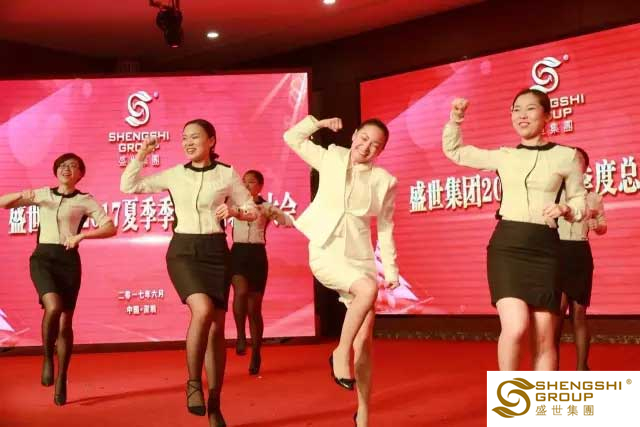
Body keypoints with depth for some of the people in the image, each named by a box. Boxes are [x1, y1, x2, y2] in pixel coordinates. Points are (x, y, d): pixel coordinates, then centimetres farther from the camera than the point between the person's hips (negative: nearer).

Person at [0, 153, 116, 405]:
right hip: (42, 258, 0)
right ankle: (47, 357, -1)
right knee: (53, 307, -27)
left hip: (68, 261, 0)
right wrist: (21, 195, -5)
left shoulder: (85, 200, 5)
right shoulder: (42, 194, 12)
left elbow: (111, 228, -4)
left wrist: (82, 235, -17)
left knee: (66, 322, 2)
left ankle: (61, 382, 16)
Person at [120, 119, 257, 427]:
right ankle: (193, 382, -9)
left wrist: (234, 211, -12)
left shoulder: (227, 174, 2)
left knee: (216, 327, 1)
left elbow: (252, 211, 8)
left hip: (215, 252, 1)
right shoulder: (173, 175, 6)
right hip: (182, 251, 0)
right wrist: (141, 155, 2)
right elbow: (128, 186, 12)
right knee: (203, 310, -28)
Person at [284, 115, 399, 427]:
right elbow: (292, 137, 13)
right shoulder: (330, 158, 3)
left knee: (365, 342, 1)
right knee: (368, 289, -33)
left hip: (360, 257, 2)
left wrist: (390, 269, 4)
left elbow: (385, 229, 7)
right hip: (325, 253, -2)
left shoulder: (384, 181, 3)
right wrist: (319, 122, 4)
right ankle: (340, 353, -12)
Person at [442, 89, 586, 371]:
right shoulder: (502, 156, 11)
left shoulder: (565, 156, 4)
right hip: (506, 246, 0)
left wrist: (566, 210, -10)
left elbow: (580, 200, 12)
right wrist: (455, 119, 6)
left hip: (544, 248, 0)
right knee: (515, 327, -18)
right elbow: (454, 151, 22)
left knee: (544, 338, 1)